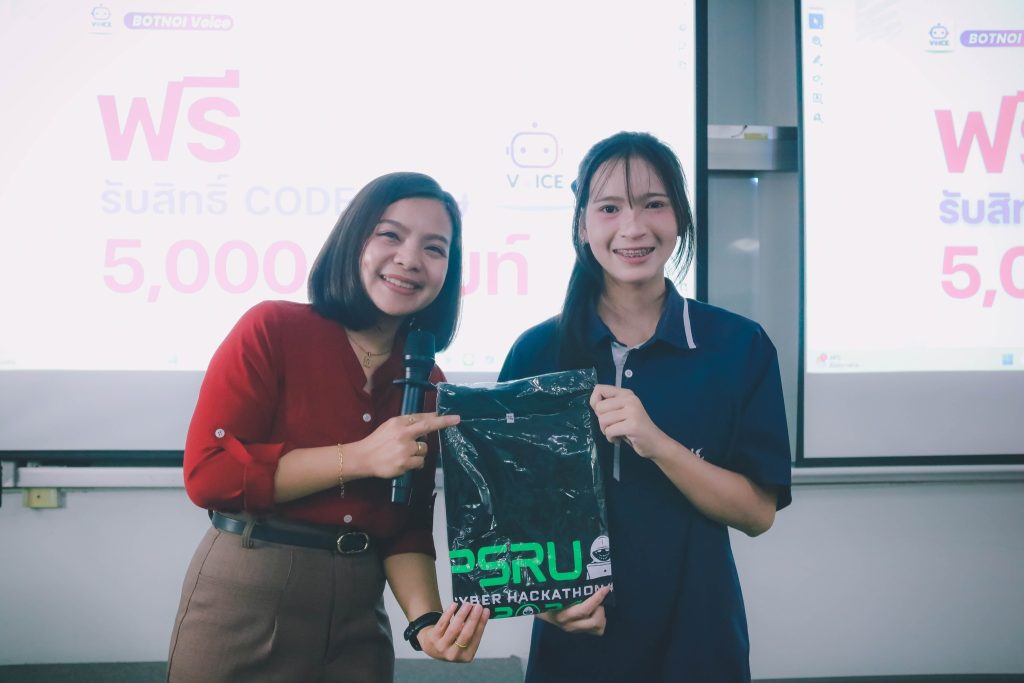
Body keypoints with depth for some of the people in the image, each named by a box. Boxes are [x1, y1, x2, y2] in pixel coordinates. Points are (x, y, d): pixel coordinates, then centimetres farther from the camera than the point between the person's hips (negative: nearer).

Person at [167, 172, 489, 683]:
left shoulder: (427, 386, 4)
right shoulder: (273, 330, -10)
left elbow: (407, 526, 4)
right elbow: (206, 473, -15)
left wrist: (426, 619, -15)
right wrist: (359, 458, -18)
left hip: (357, 614, 4)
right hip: (244, 604, -4)